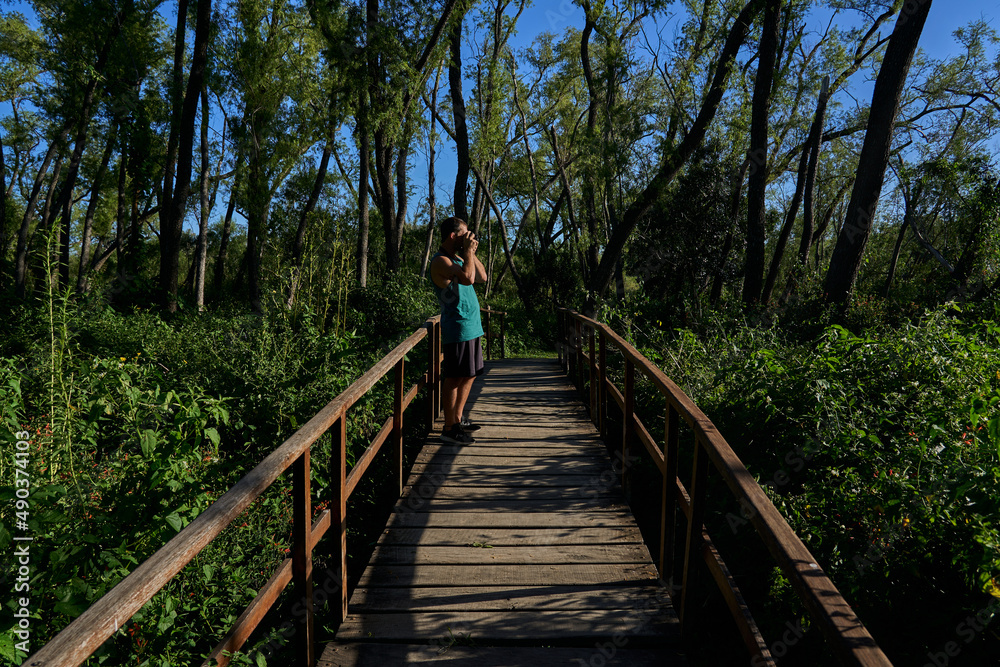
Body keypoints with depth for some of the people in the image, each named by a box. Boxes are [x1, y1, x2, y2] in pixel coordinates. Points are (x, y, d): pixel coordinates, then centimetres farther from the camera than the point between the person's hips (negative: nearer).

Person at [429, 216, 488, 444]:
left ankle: (458, 418, 27)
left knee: (469, 375, 16)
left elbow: (481, 277, 20)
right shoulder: (440, 261, -14)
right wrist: (468, 250, -16)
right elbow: (468, 278, -28)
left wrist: (471, 253, 11)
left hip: (472, 327, 10)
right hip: (457, 329, -10)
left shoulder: (458, 258, 17)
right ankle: (449, 428, 1)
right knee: (454, 378, -5)